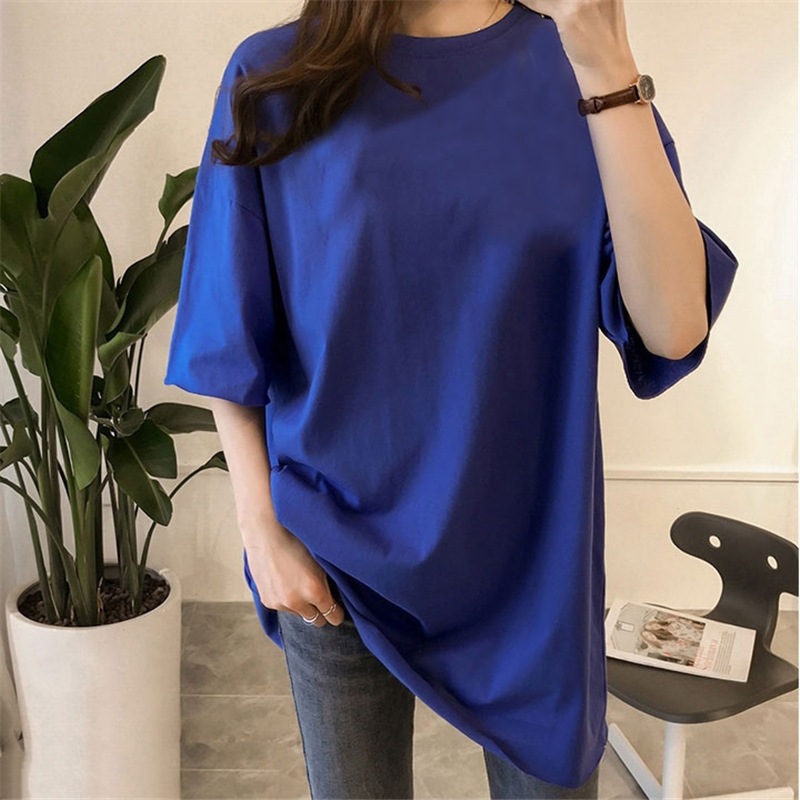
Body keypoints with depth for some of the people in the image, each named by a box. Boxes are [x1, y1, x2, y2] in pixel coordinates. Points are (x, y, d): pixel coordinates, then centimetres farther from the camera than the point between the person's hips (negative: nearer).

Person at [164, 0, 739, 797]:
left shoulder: (573, 70, -4)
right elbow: (232, 341, -1)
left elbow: (673, 327, -17)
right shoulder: (275, 78, -5)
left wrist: (604, 65, -22)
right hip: (336, 559, 0)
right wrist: (259, 524, -3)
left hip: (530, 555, 1)